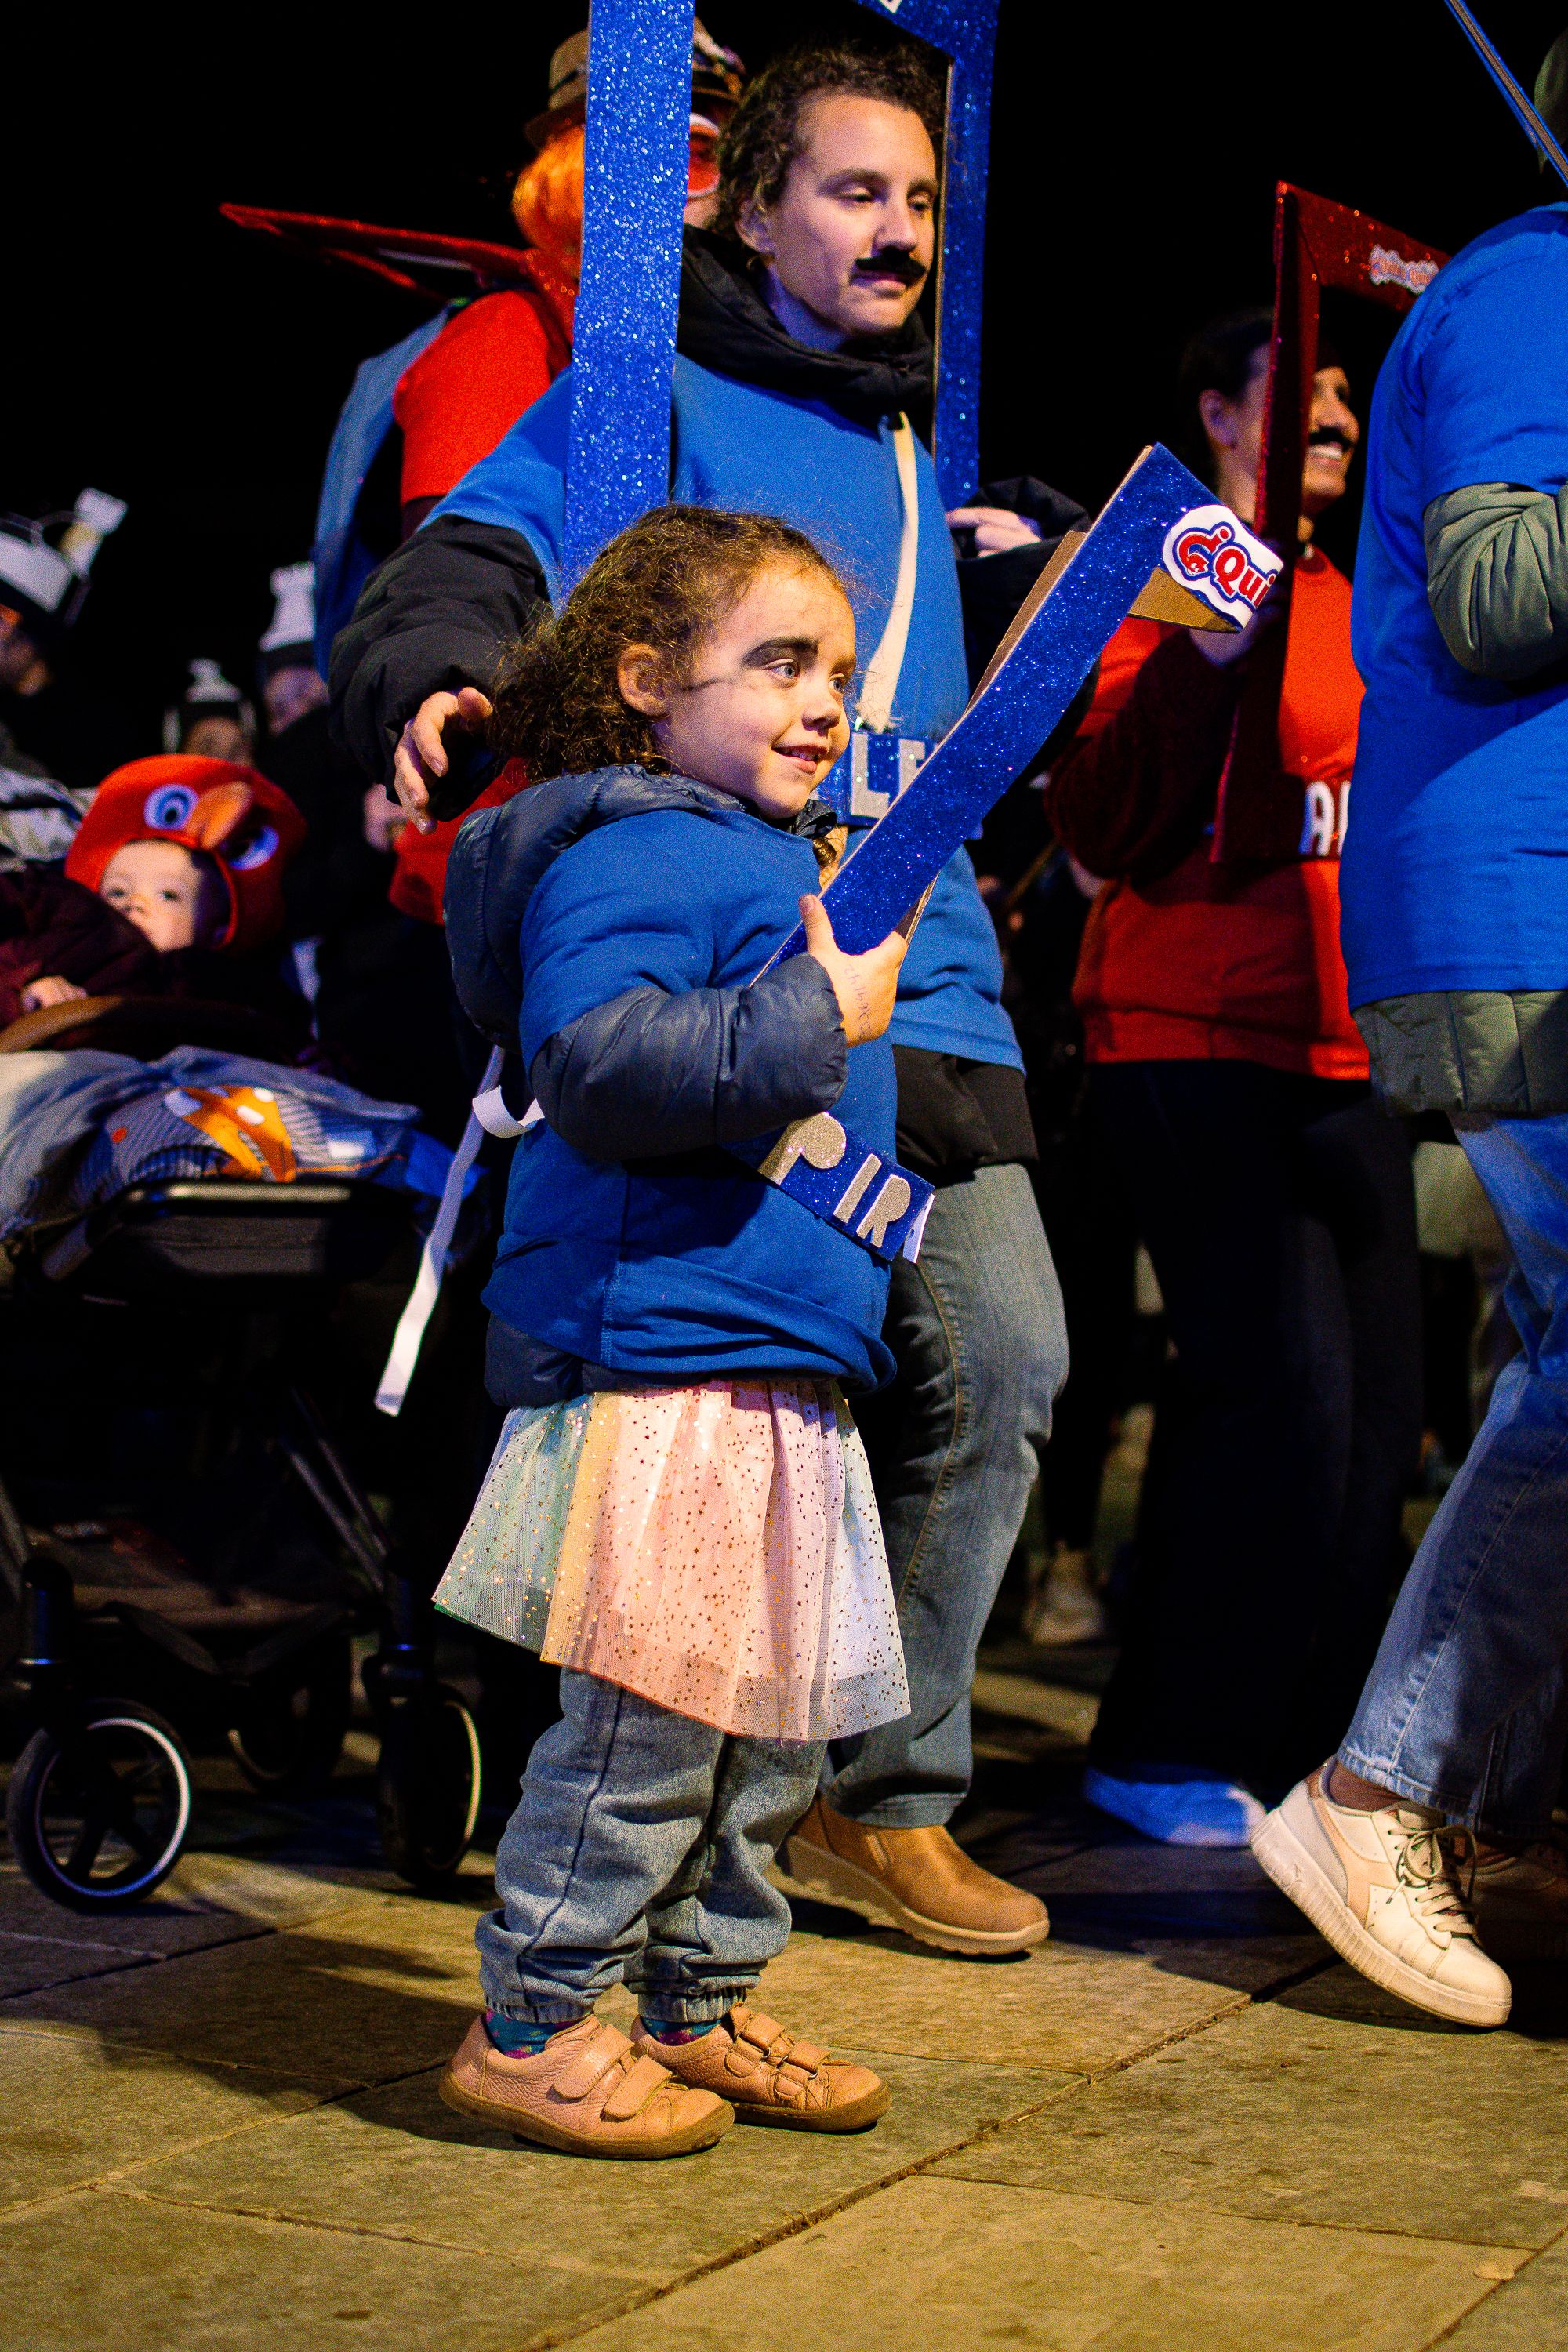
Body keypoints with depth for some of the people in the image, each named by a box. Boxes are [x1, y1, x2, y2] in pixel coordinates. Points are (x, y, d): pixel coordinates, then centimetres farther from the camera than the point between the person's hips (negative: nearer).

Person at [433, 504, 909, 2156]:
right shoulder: (626, 858, -11)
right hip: (666, 1373, -10)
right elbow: (601, 1062, -27)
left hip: (784, 1375, 10)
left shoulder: (778, 859, 22)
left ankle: (701, 2006, 28)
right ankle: (533, 2029, 7)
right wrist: (815, 1015, -23)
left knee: (772, 1718, 15)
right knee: (651, 1717, -6)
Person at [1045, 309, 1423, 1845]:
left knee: (1375, 1404, 3)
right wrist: (1212, 636, -20)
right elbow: (1104, 828, -12)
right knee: (1282, 1389, -14)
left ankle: (1295, 1740, 14)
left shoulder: (1349, 603, 18)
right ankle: (1167, 1751, -2)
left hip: (1340, 1051, 7)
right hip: (1194, 1041, -7)